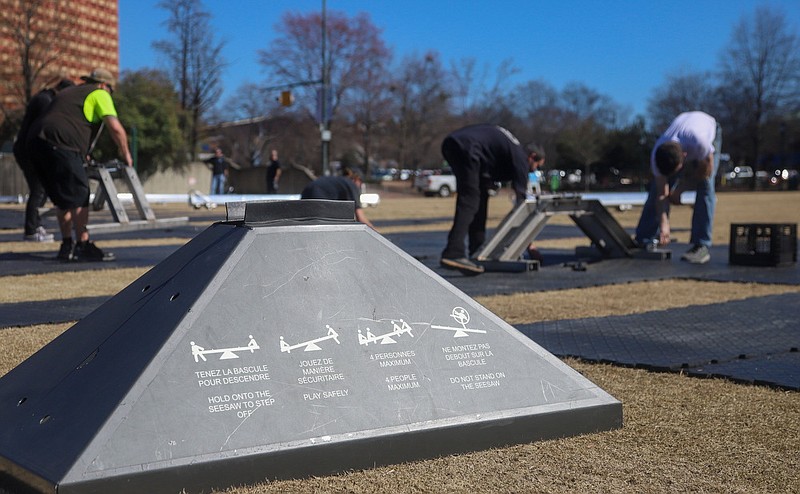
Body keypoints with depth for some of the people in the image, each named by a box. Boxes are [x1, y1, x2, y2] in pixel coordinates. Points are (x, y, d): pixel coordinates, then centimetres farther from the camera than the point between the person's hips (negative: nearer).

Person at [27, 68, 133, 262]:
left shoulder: (68, 92, 34)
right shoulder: (99, 94, 8)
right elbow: (116, 128, -4)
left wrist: (81, 154, 45)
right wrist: (125, 154, 9)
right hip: (59, 144, -8)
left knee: (64, 199, 16)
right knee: (79, 197, -5)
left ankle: (67, 246, 17)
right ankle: (83, 246, -7)